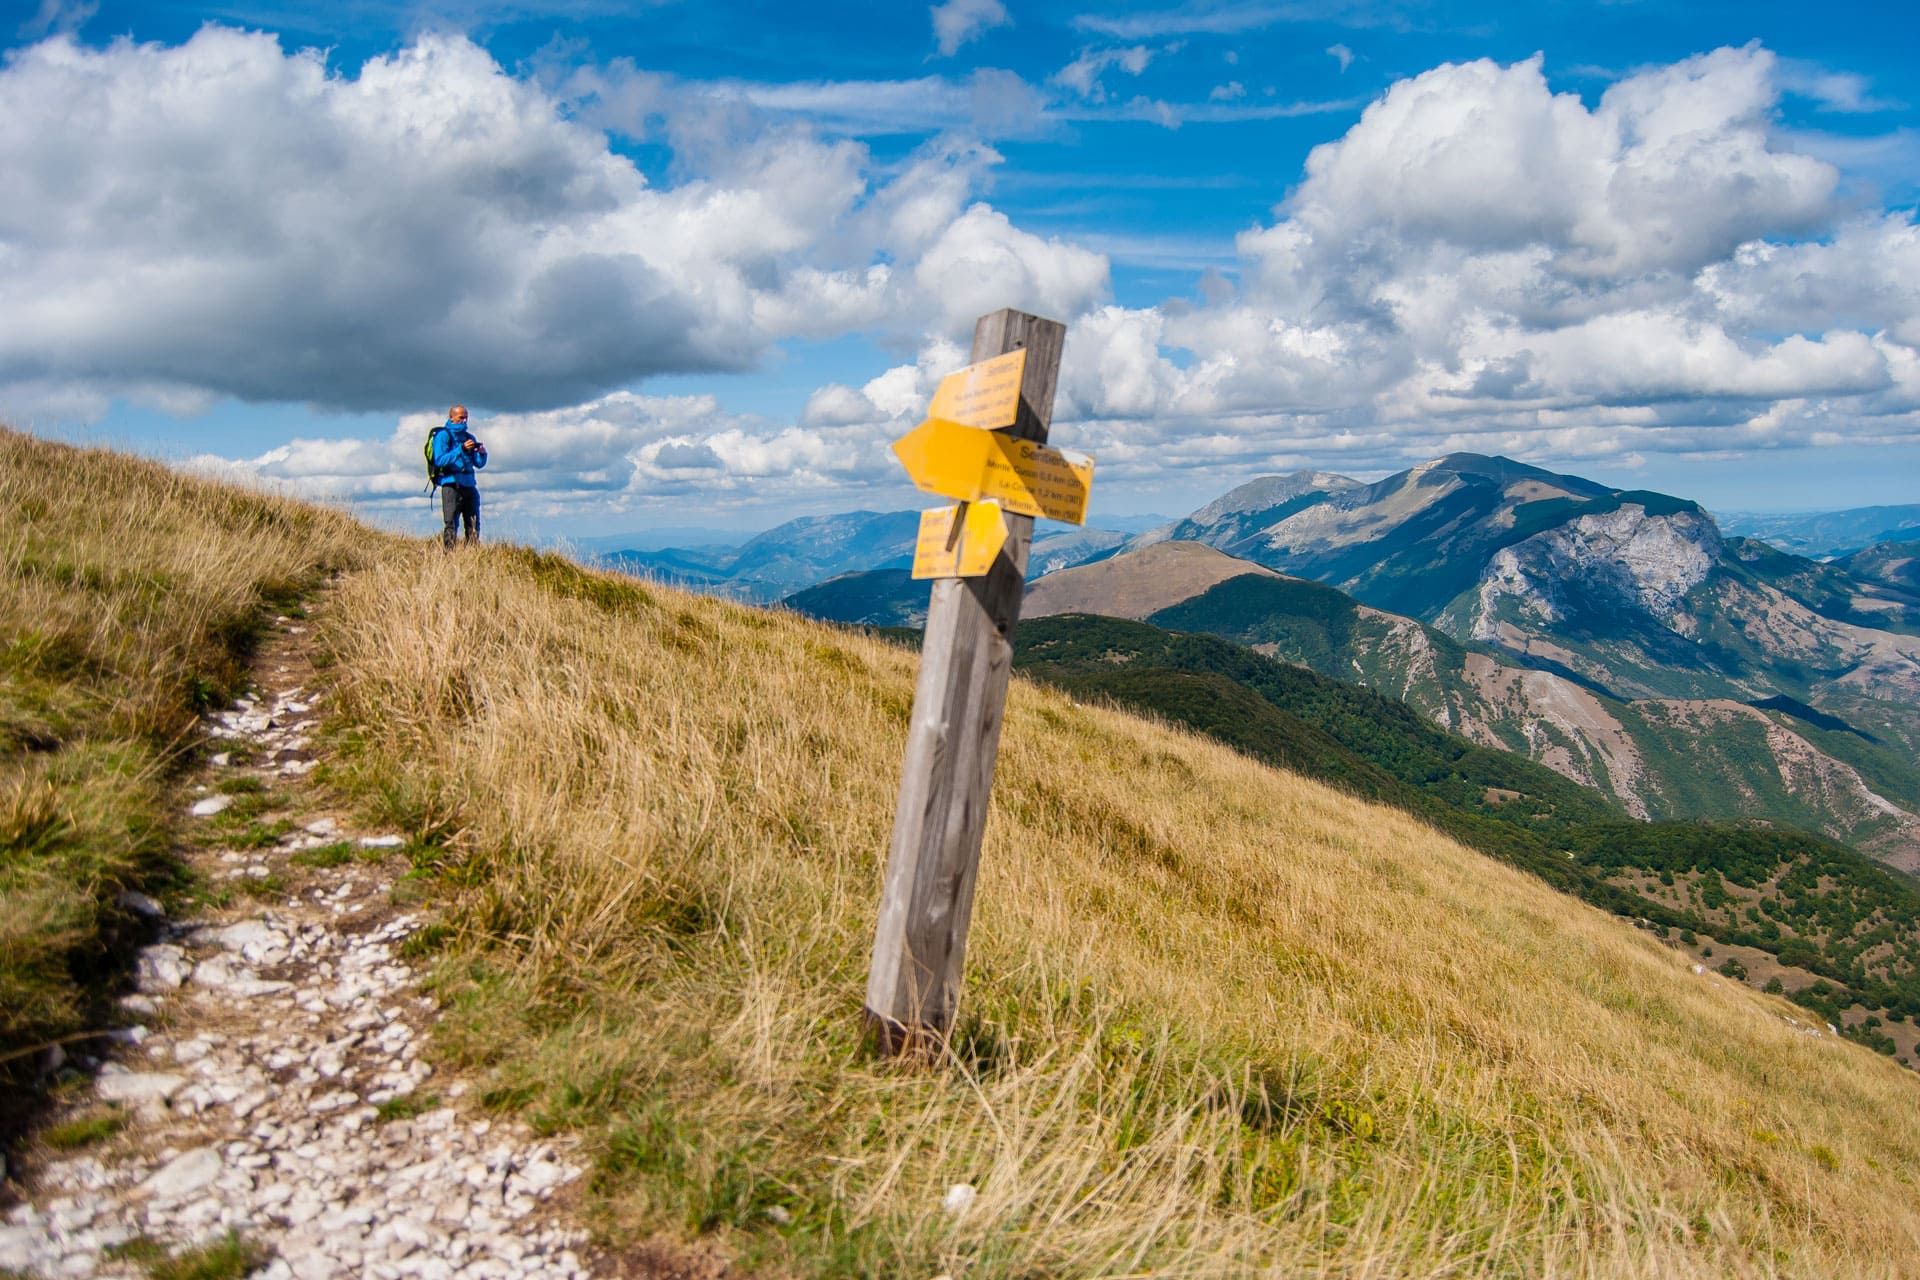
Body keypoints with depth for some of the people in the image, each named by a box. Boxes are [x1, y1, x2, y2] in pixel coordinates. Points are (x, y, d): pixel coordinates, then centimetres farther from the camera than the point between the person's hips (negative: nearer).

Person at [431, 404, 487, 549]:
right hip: (451, 486, -6)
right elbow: (439, 460, -14)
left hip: (469, 486, 6)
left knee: (473, 527, 4)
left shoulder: (469, 437, 19)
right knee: (451, 526, -9)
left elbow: (479, 464, 17)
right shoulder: (443, 435, 0)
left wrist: (482, 453, -4)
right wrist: (461, 449, -20)